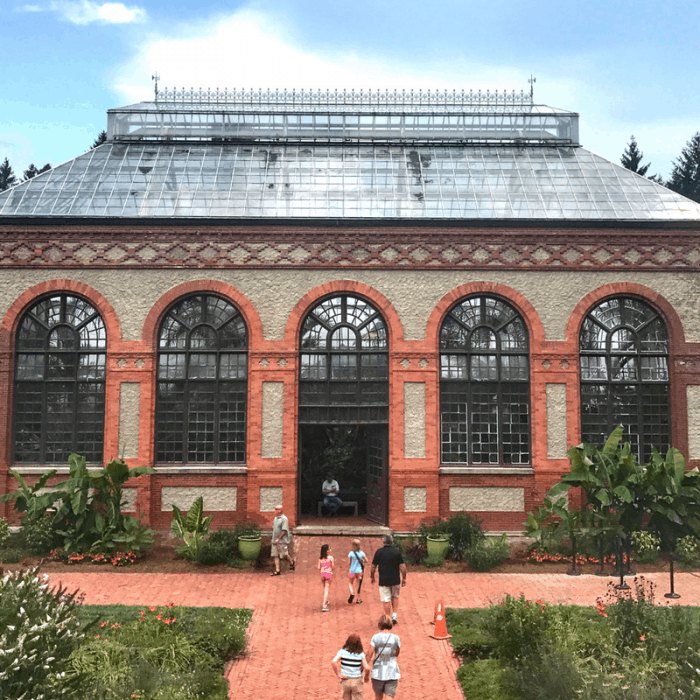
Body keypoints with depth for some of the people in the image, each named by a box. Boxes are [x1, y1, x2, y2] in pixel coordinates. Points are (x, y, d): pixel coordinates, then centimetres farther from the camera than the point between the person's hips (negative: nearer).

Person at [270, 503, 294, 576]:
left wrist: (278, 539, -20)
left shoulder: (284, 519, -12)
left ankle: (292, 563, 25)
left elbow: (284, 531, -17)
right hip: (275, 541, 8)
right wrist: (273, 539, 15)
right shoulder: (275, 518, 13)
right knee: (275, 556, 2)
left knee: (285, 555, 0)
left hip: (282, 541, -8)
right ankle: (277, 570, 4)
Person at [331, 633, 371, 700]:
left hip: (345, 680, 2)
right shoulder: (361, 654, -9)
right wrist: (366, 677, 3)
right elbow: (367, 668, -16)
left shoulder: (342, 652, -6)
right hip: (356, 681, -2)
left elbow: (333, 662, -19)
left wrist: (338, 675, -10)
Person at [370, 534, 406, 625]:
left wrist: (372, 577, 13)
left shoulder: (379, 552, -6)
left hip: (383, 580, -1)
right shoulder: (397, 551, -5)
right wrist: (404, 578, 5)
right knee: (395, 597, 22)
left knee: (386, 600, 4)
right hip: (395, 580, 2)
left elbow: (373, 567, -1)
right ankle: (394, 615, 14)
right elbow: (402, 566, -6)